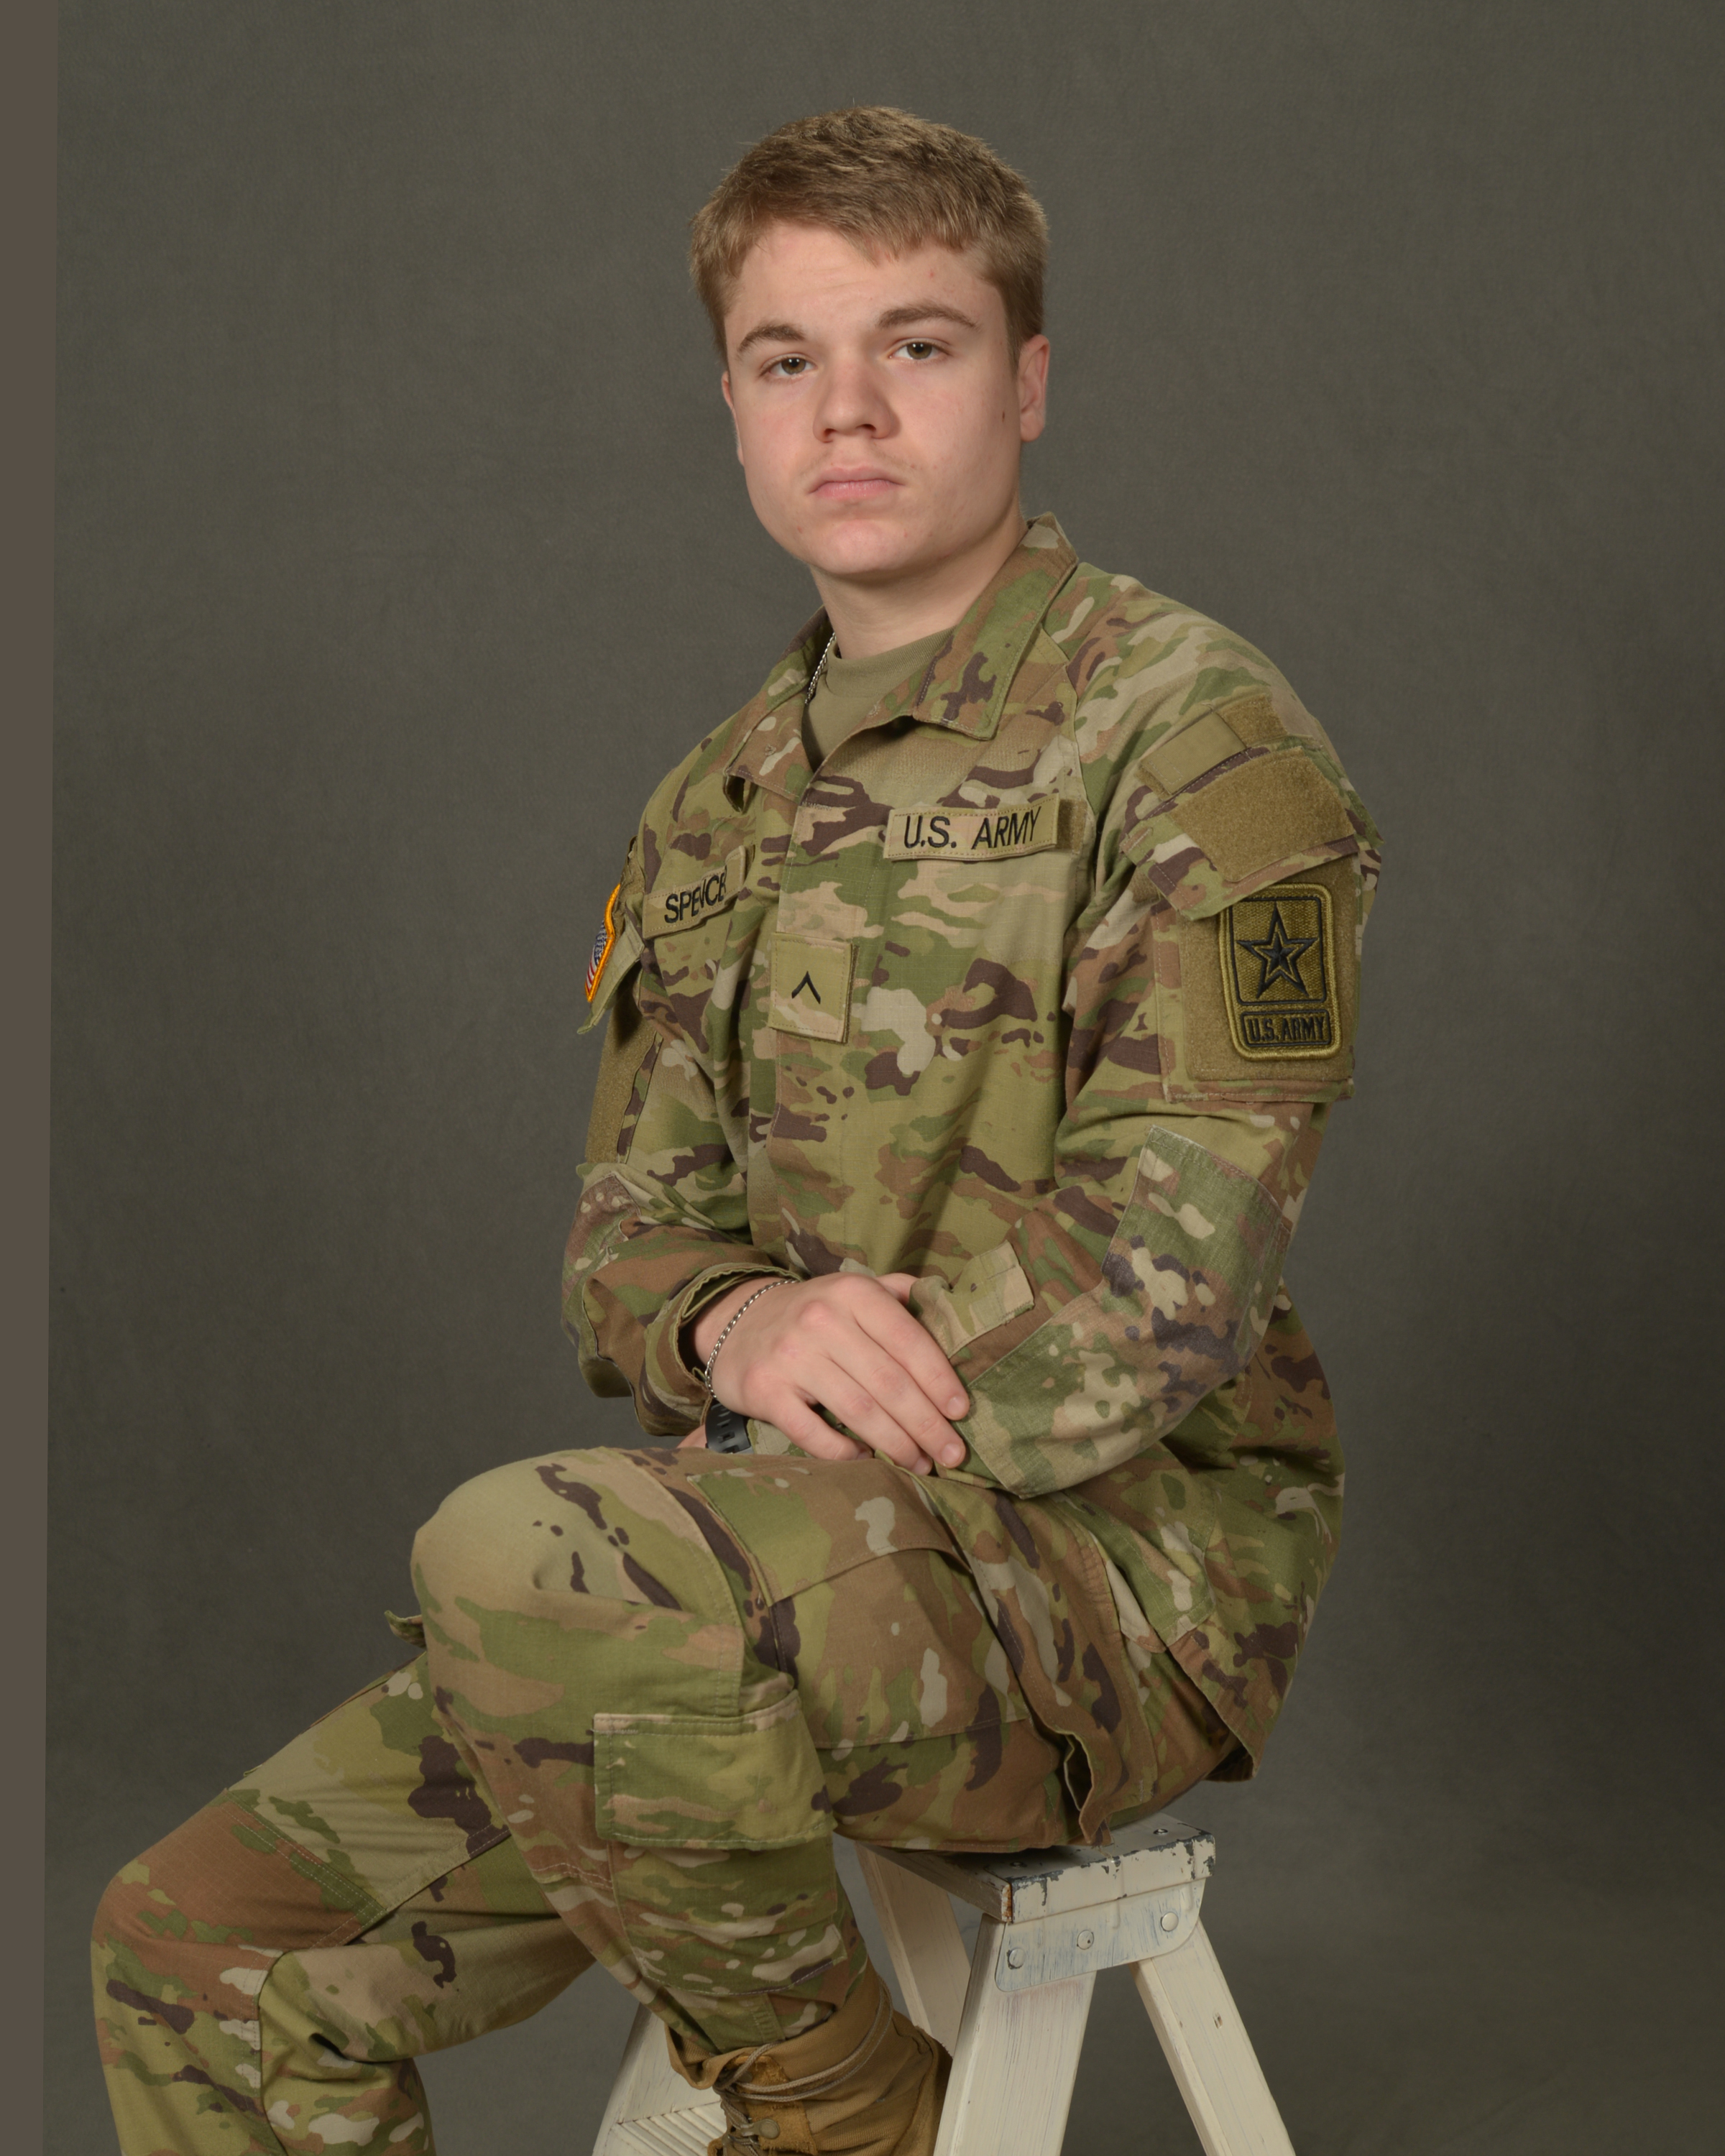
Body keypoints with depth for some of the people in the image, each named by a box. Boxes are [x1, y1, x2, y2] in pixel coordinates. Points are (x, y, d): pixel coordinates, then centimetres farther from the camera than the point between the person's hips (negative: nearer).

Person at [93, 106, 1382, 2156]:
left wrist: (809, 1429, -15)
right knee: (204, 1943, -5)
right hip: (790, 1555, 7)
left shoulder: (1193, 738, -8)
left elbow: (1157, 1278, -16)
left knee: (524, 1560, -34)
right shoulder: (724, 799, 16)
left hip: (1125, 1549, -6)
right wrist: (738, 1324, -12)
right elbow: (627, 1228, 12)